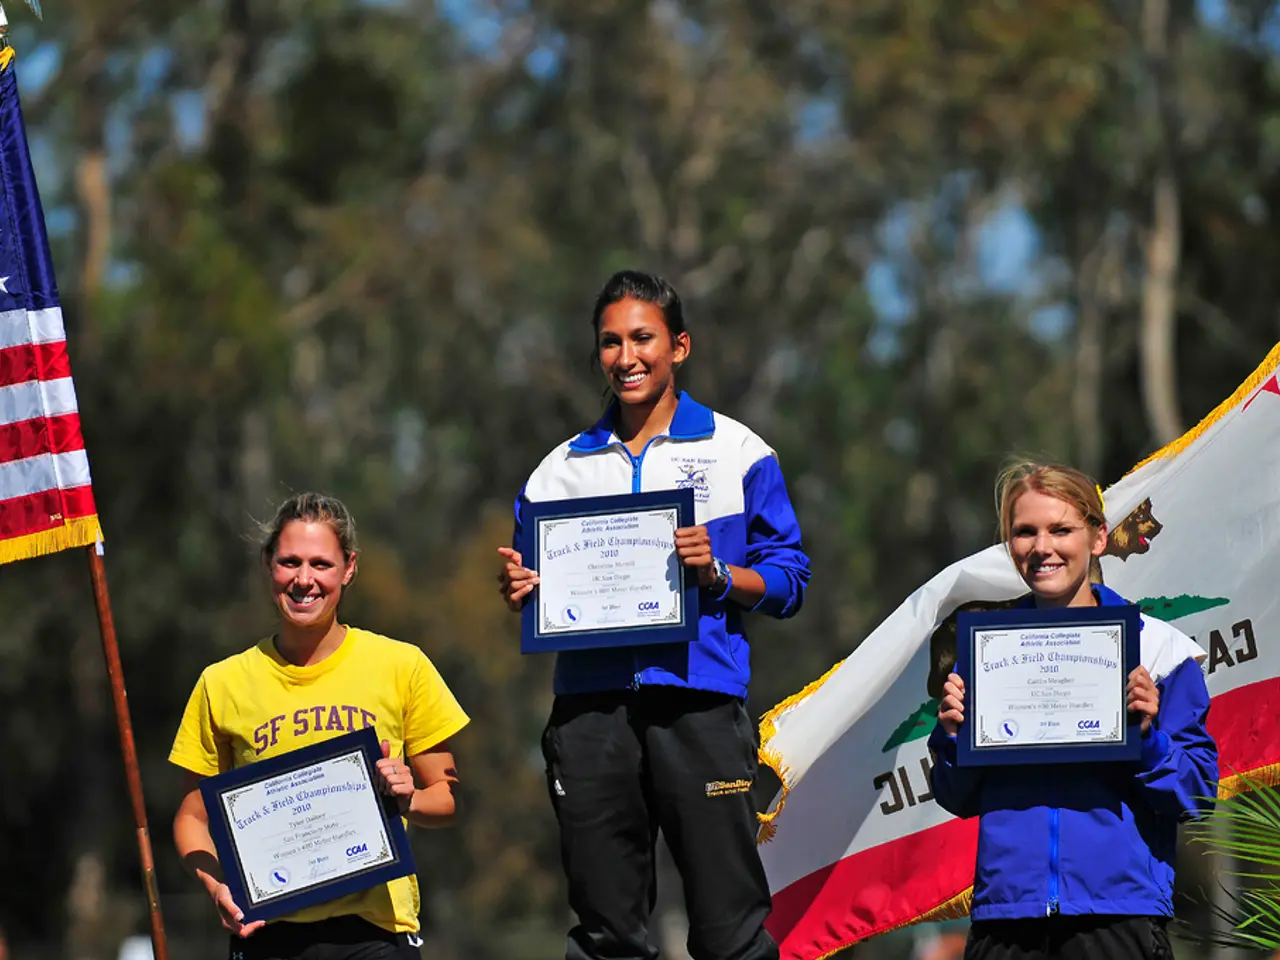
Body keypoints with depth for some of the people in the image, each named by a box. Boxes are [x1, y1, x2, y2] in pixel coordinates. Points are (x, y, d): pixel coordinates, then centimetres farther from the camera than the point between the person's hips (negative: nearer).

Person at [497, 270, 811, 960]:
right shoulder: (562, 469, 17)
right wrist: (520, 591, -2)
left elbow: (787, 580, 5)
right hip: (590, 706, 3)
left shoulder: (734, 452, 7)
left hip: (698, 701, -3)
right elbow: (535, 588, 20)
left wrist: (716, 573, -13)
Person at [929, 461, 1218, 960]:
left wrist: (1147, 736, -14)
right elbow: (959, 798, 14)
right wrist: (952, 735, -4)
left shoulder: (1157, 647, 2)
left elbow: (1197, 794, 1)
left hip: (1118, 913, -2)